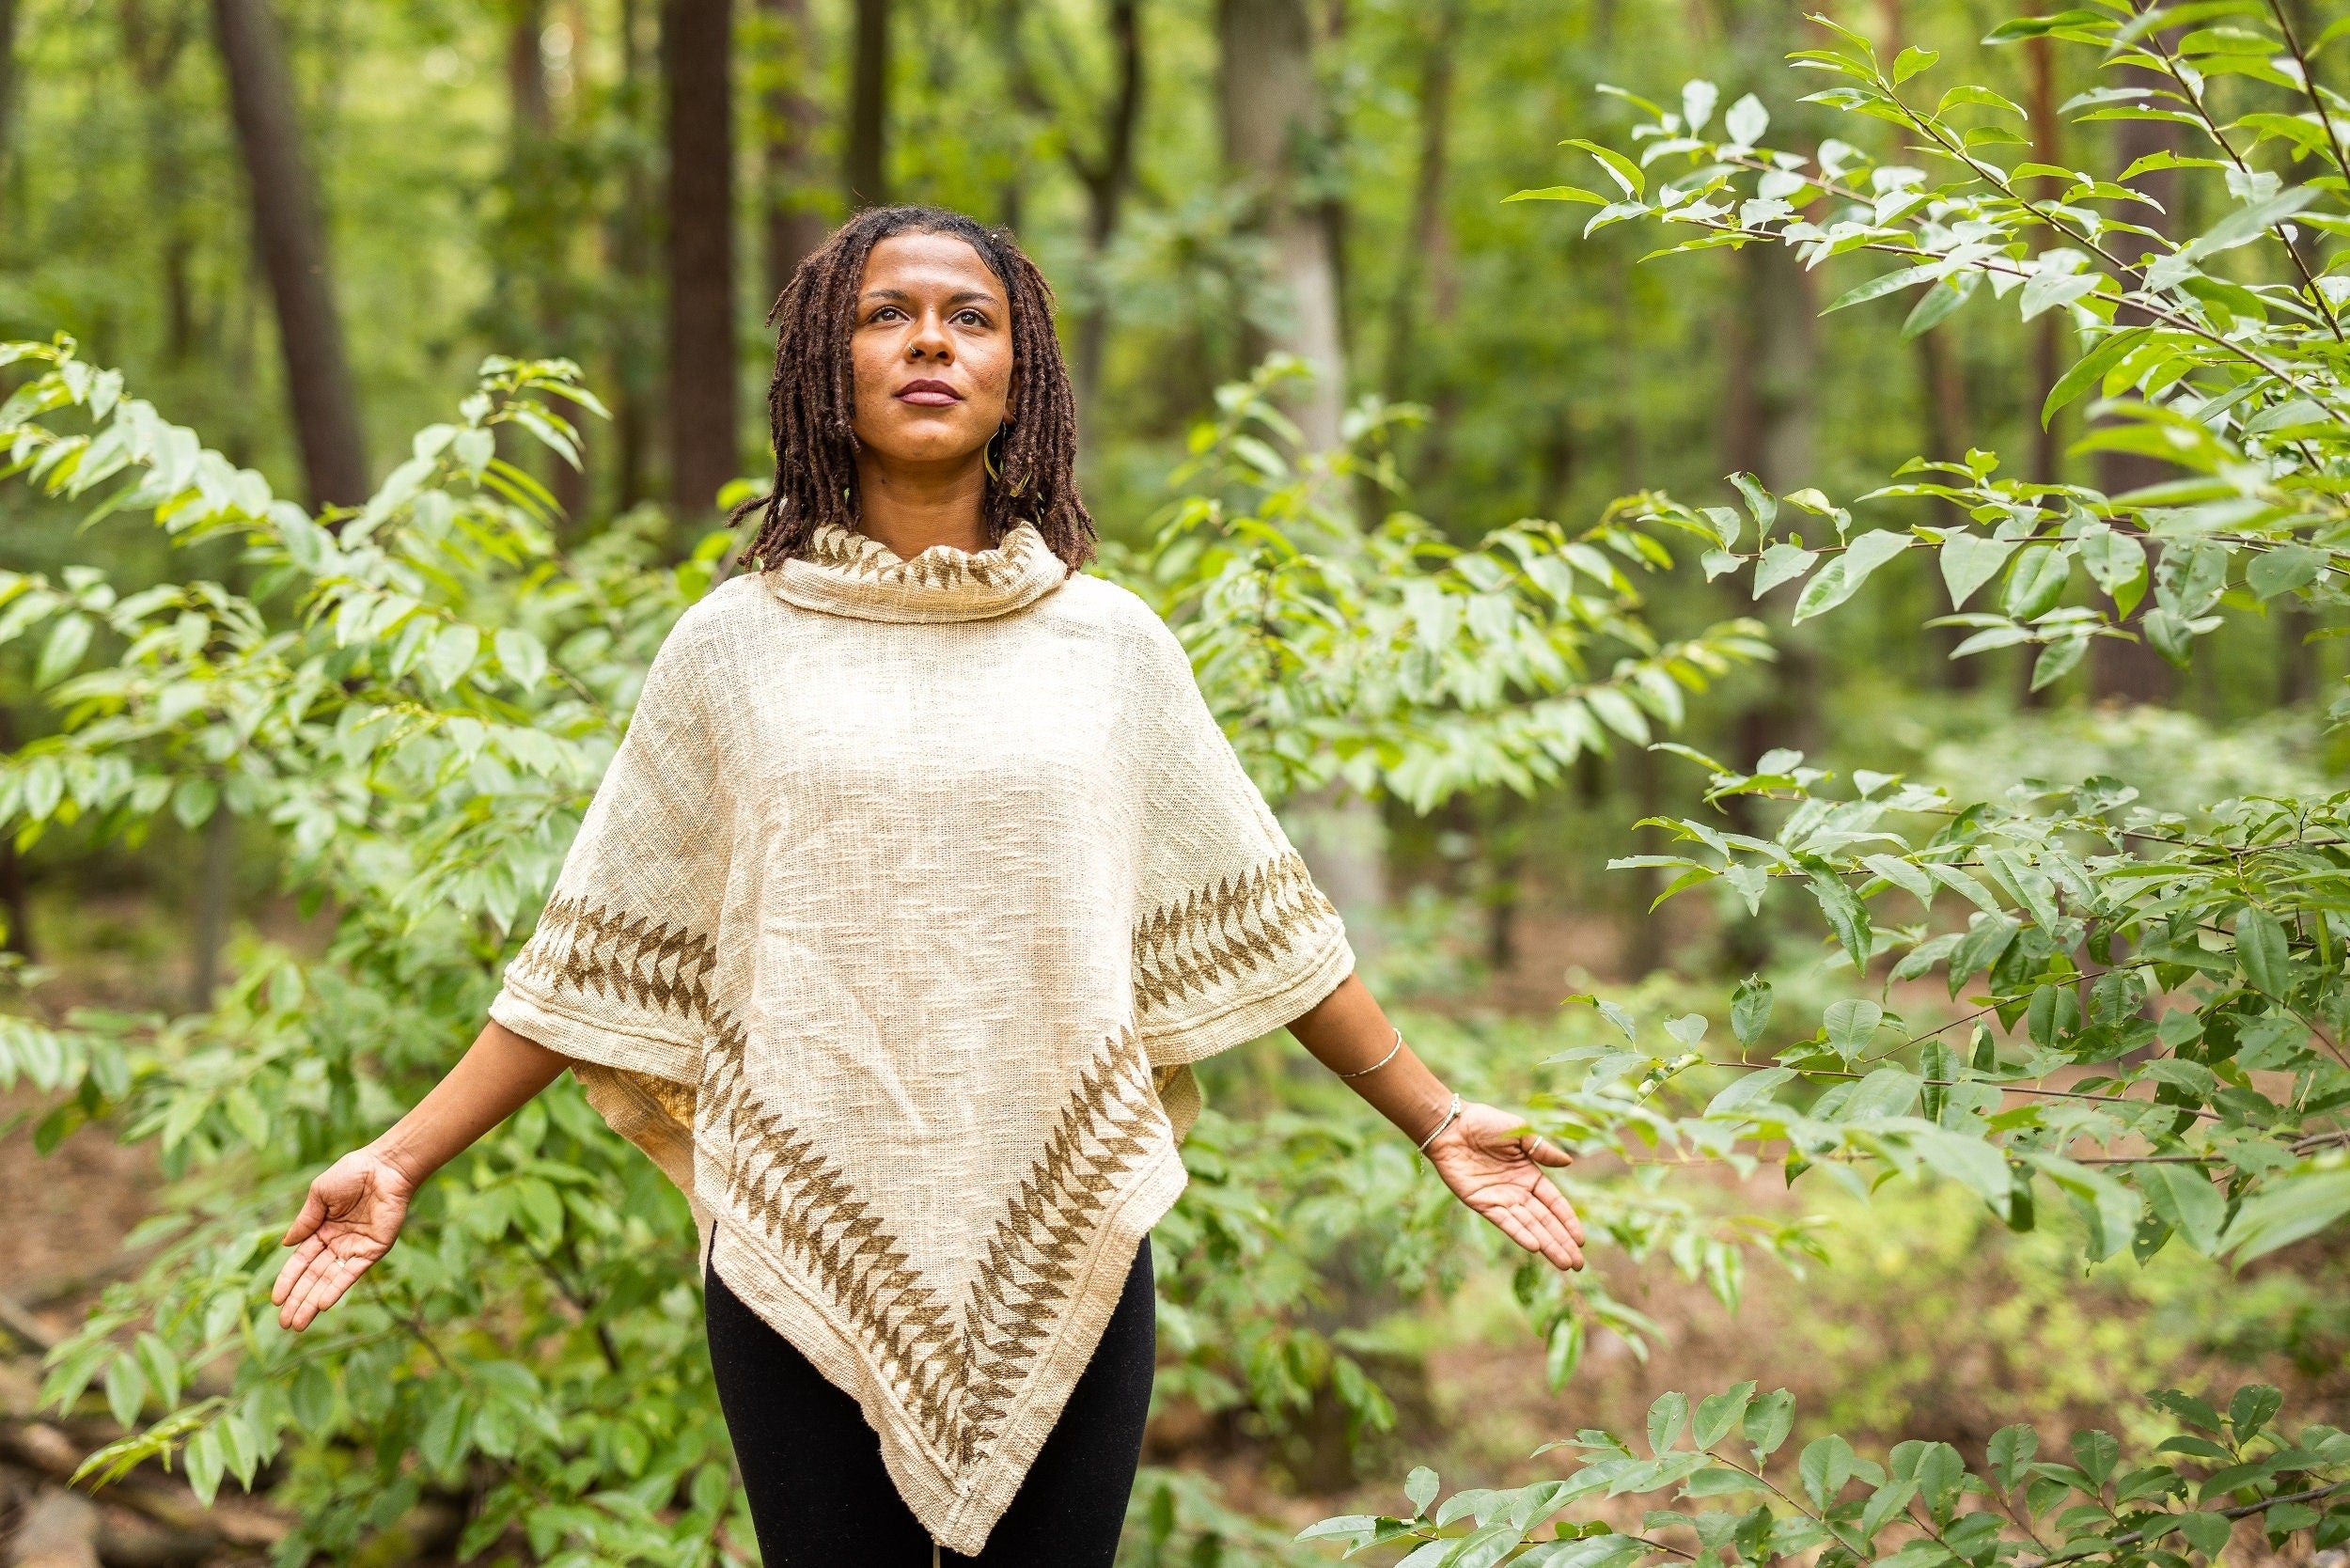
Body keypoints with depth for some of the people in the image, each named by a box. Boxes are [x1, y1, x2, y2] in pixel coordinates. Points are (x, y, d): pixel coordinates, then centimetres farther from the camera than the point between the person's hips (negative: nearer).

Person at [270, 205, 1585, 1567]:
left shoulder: (1113, 644, 5)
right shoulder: (732, 647, 3)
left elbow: (1257, 920, 11)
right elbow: (597, 951, 6)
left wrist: (1436, 1121, 10)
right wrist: (403, 1160, 1)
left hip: (1063, 1251, 1)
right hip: (804, 1251, 0)